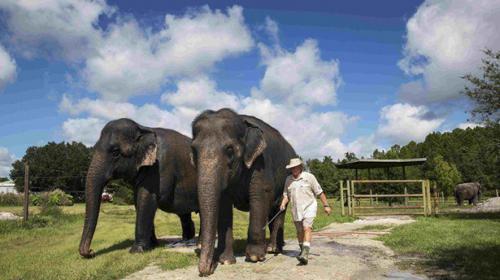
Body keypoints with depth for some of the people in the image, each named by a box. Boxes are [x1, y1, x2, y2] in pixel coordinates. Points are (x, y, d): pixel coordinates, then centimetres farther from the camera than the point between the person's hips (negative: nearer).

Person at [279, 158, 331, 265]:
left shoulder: (309, 177, -7)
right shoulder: (288, 179, 5)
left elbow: (319, 192, -2)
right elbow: (286, 194, 12)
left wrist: (326, 205, -2)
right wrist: (283, 204, -7)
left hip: (309, 207, -5)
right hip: (296, 209, 5)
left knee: (307, 228, -19)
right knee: (299, 231, 13)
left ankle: (305, 255, -26)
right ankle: (303, 251, 35)